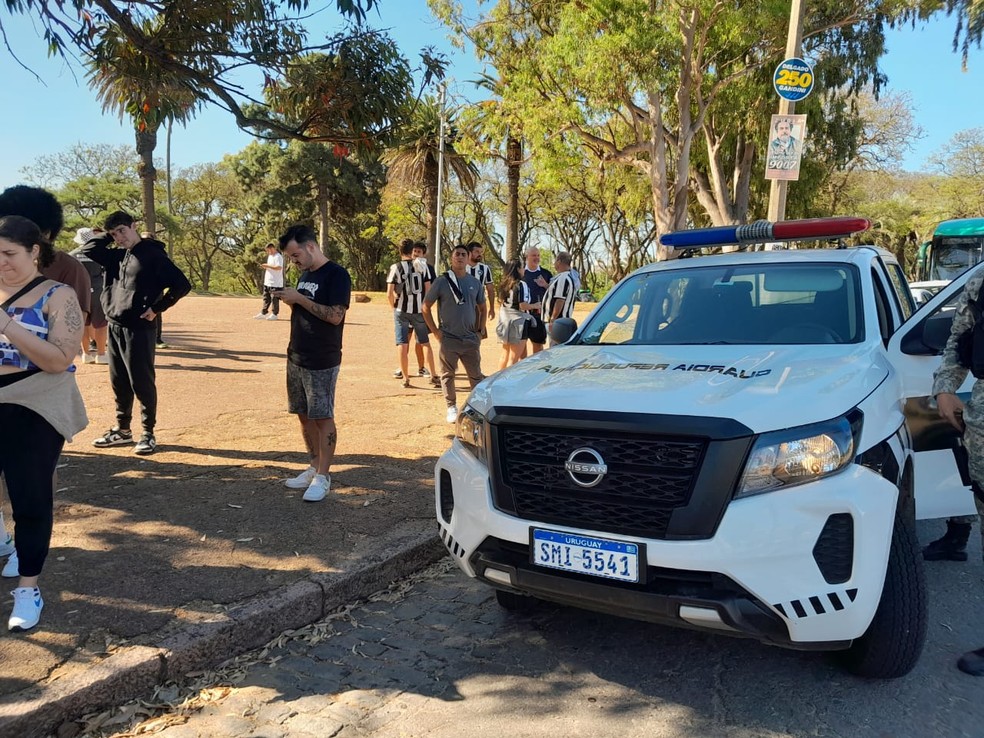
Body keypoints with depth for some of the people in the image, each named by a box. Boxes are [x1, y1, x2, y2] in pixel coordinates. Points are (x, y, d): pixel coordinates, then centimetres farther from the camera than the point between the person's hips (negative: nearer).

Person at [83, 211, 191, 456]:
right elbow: (89, 250, 16)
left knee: (142, 383, -2)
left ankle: (148, 434, 9)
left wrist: (157, 308, -14)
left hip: (139, 329, -8)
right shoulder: (117, 256, 14)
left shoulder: (152, 254, -9)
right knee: (119, 383, 15)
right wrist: (108, 235, 10)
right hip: (114, 328, 8)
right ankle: (122, 430, 27)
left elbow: (182, 285, -15)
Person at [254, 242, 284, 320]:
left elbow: (279, 267, -25)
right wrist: (265, 267, 6)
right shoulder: (270, 256, 18)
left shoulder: (278, 256, -13)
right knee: (266, 298, 13)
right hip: (267, 282, 10)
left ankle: (274, 314, 6)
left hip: (275, 283, -10)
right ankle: (263, 313, 19)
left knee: (274, 299, -2)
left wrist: (268, 265, -21)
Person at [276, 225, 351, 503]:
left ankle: (323, 476, 5)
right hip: (296, 358, 8)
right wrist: (289, 300, -1)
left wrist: (299, 298, -20)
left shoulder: (336, 274, -12)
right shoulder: (304, 274, 13)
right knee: (304, 415, 12)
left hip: (322, 362, -8)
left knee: (323, 418, -2)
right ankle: (315, 467, 24)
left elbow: (335, 316, -21)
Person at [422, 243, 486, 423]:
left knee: (476, 375, 6)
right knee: (447, 375, 5)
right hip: (448, 339, -2)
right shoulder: (442, 281, -3)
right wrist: (435, 331, -5)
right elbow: (426, 307, 1)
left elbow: (482, 308, 18)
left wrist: (479, 330, 8)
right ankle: (452, 407, 18)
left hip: (471, 340, 2)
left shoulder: (475, 283, 7)